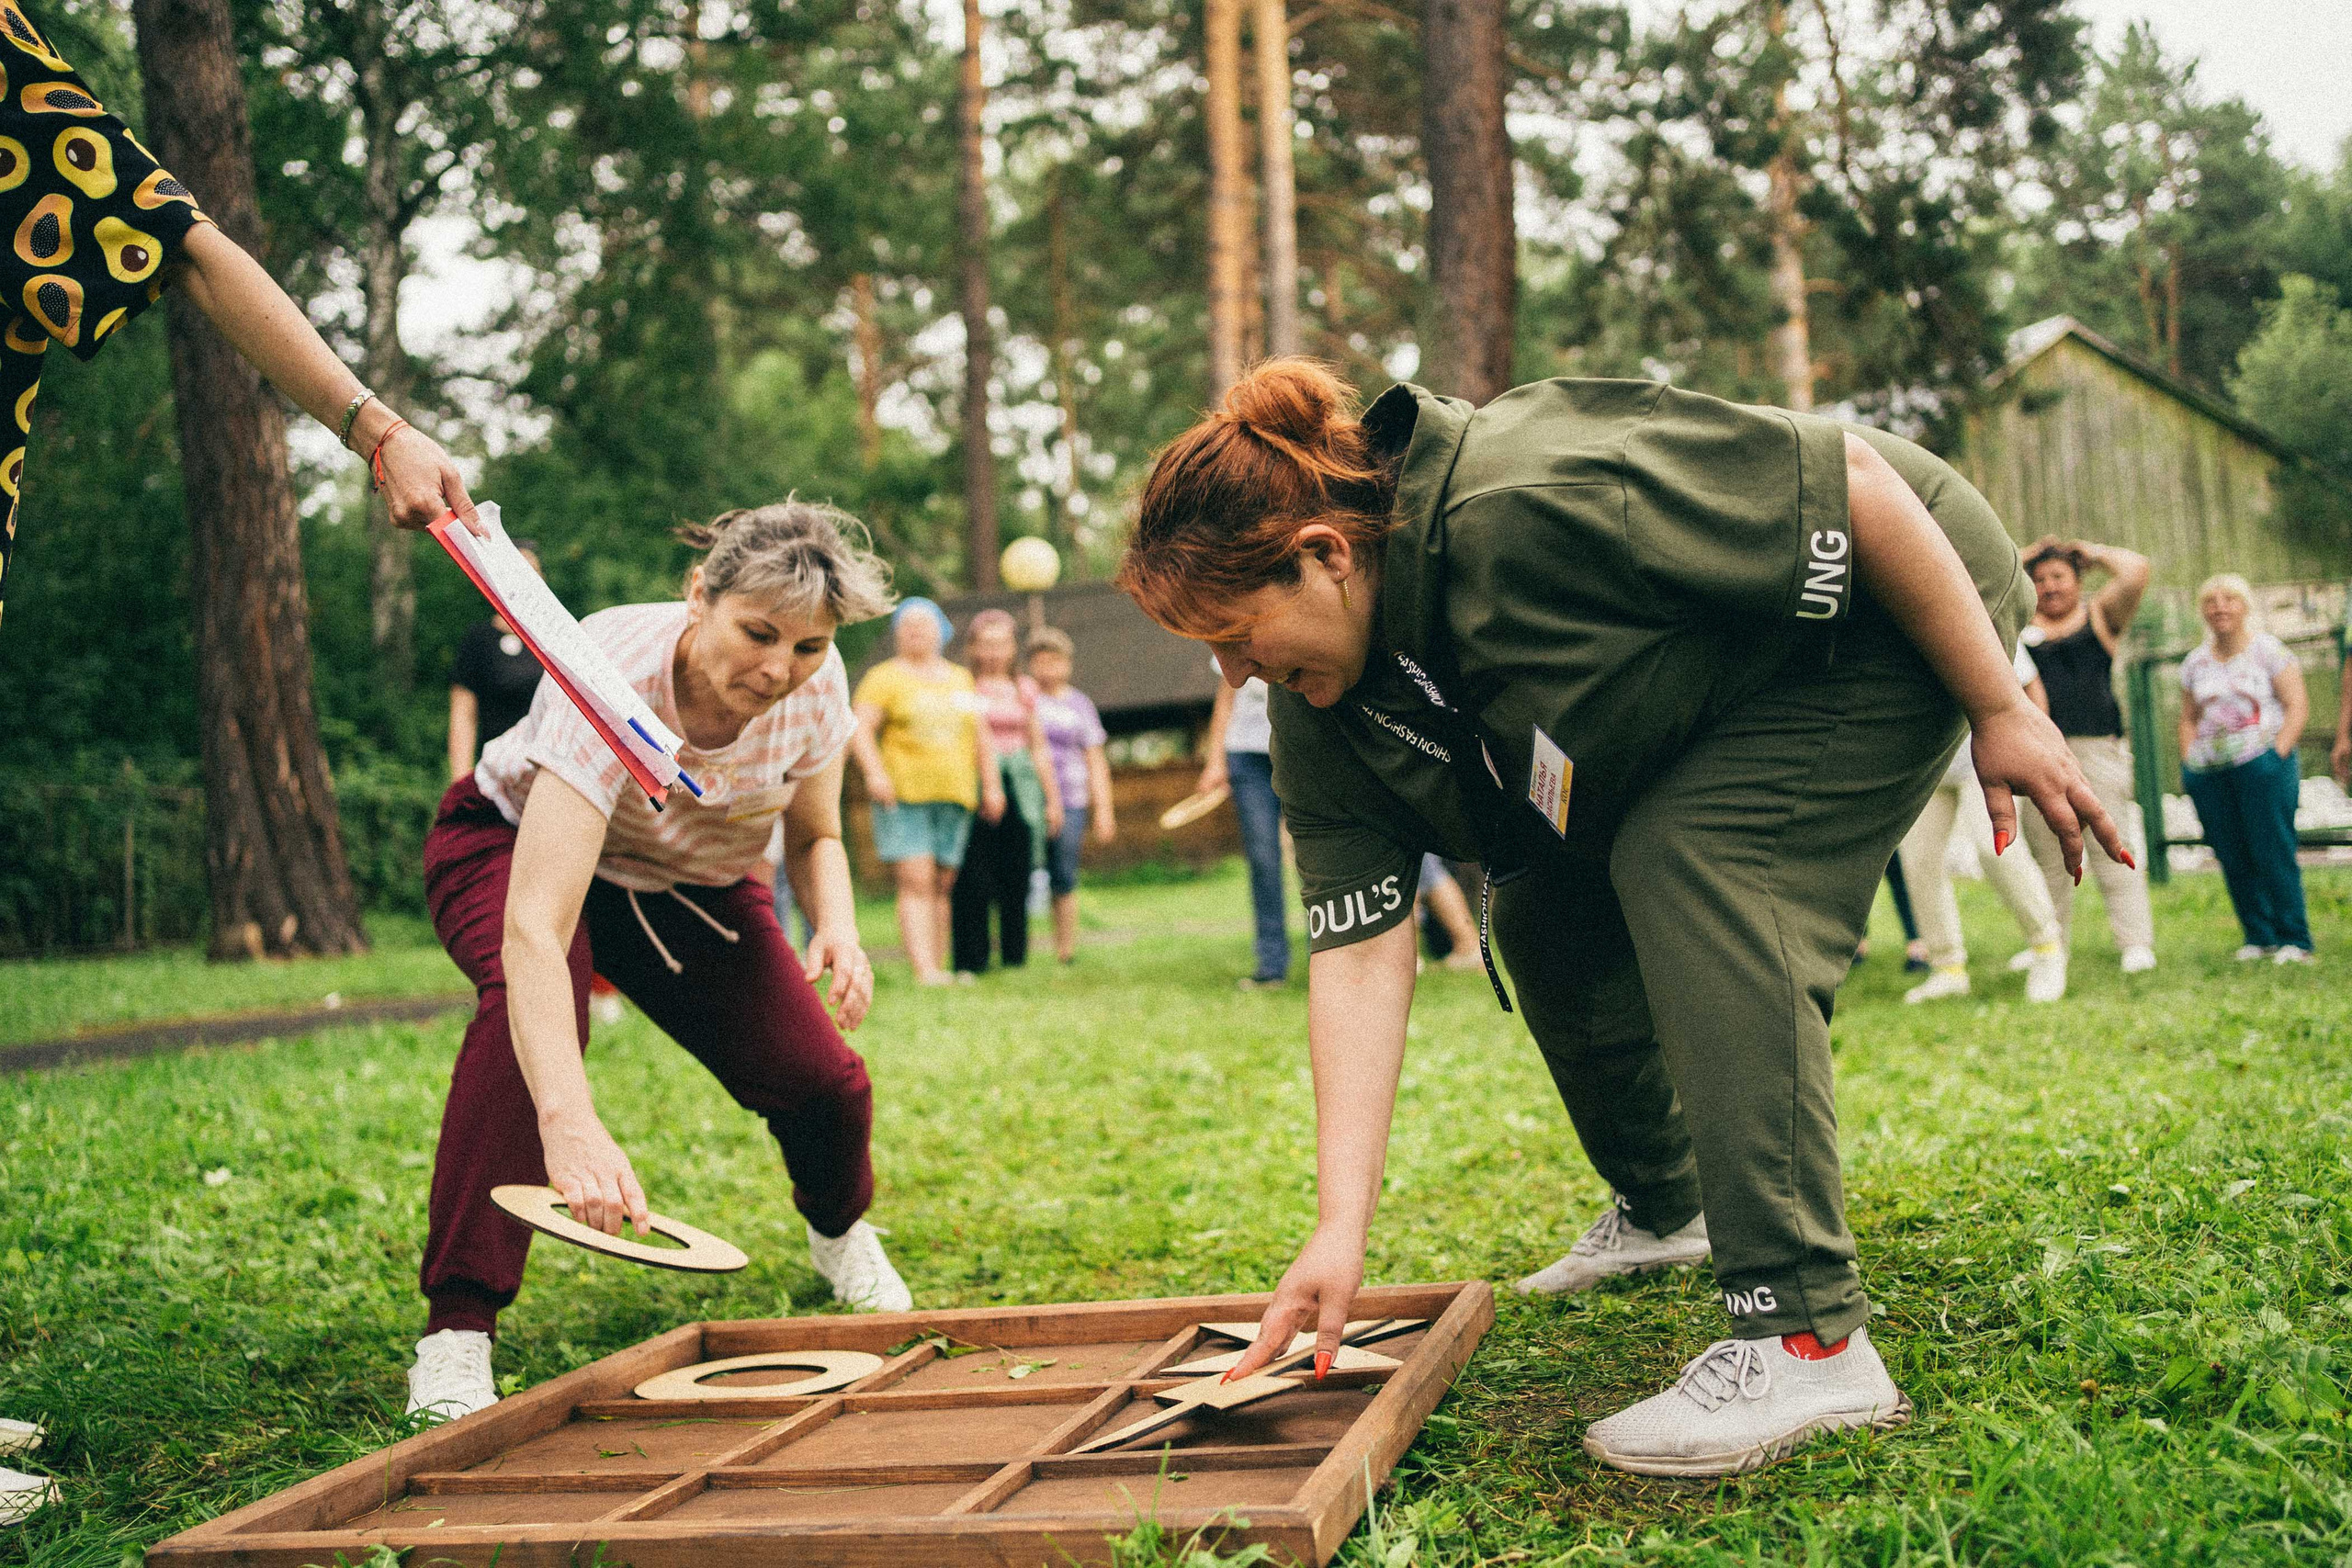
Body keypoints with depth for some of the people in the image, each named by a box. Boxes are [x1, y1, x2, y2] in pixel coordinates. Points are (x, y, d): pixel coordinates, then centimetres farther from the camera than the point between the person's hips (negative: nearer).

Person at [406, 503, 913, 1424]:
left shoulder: (815, 688, -24)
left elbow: (816, 837, -2)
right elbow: (533, 930, -51)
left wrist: (837, 928, -26)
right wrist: (570, 1125, -64)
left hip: (689, 884, 4)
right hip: (513, 847, -4)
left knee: (820, 1081, -12)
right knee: (535, 997, -38)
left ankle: (837, 1230, 27)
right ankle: (456, 1332, -30)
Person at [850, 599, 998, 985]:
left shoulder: (961, 679, 19)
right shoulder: (885, 677, 4)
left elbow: (980, 736, 23)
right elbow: (861, 727, -7)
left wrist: (991, 785, 16)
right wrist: (874, 771, -22)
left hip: (955, 794, 4)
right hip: (902, 792, -4)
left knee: (942, 885, 4)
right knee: (916, 882, -13)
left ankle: (938, 966, 7)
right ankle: (923, 970, -20)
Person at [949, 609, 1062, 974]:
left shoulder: (1024, 689, 15)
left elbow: (1039, 748, 20)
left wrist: (1053, 796, 18)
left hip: (1018, 783, 4)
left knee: (1017, 875, 3)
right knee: (973, 878, -7)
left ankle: (1015, 957, 10)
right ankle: (969, 961, -2)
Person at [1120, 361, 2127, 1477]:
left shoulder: (1535, 505, -37)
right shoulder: (1320, 715, -11)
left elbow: (1854, 482, -30)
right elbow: (1357, 951, -14)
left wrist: (2001, 712, -23)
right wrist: (1341, 1228, -21)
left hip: (1898, 612, -8)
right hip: (1713, 689, 8)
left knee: (1682, 868, -27)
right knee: (1540, 914, 3)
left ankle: (1809, 1338, -27)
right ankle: (1663, 1213, 29)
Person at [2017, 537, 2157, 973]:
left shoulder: (2099, 616, 10)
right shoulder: (2022, 624, 16)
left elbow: (2136, 571, -3)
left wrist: (2095, 554, 13)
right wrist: (2023, 559, 18)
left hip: (2094, 749, -3)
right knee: (2045, 853, 6)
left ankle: (2136, 942, -6)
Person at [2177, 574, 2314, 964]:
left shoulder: (2267, 650, 2)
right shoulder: (2196, 662, 16)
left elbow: (2297, 706, -1)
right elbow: (2189, 719, 22)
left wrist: (2278, 753, -12)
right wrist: (2189, 762, 7)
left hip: (2260, 765, -5)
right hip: (2208, 771, 5)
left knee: (2272, 854, -9)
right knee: (2232, 858, 2)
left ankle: (2294, 941, -3)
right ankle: (2259, 938, 10)